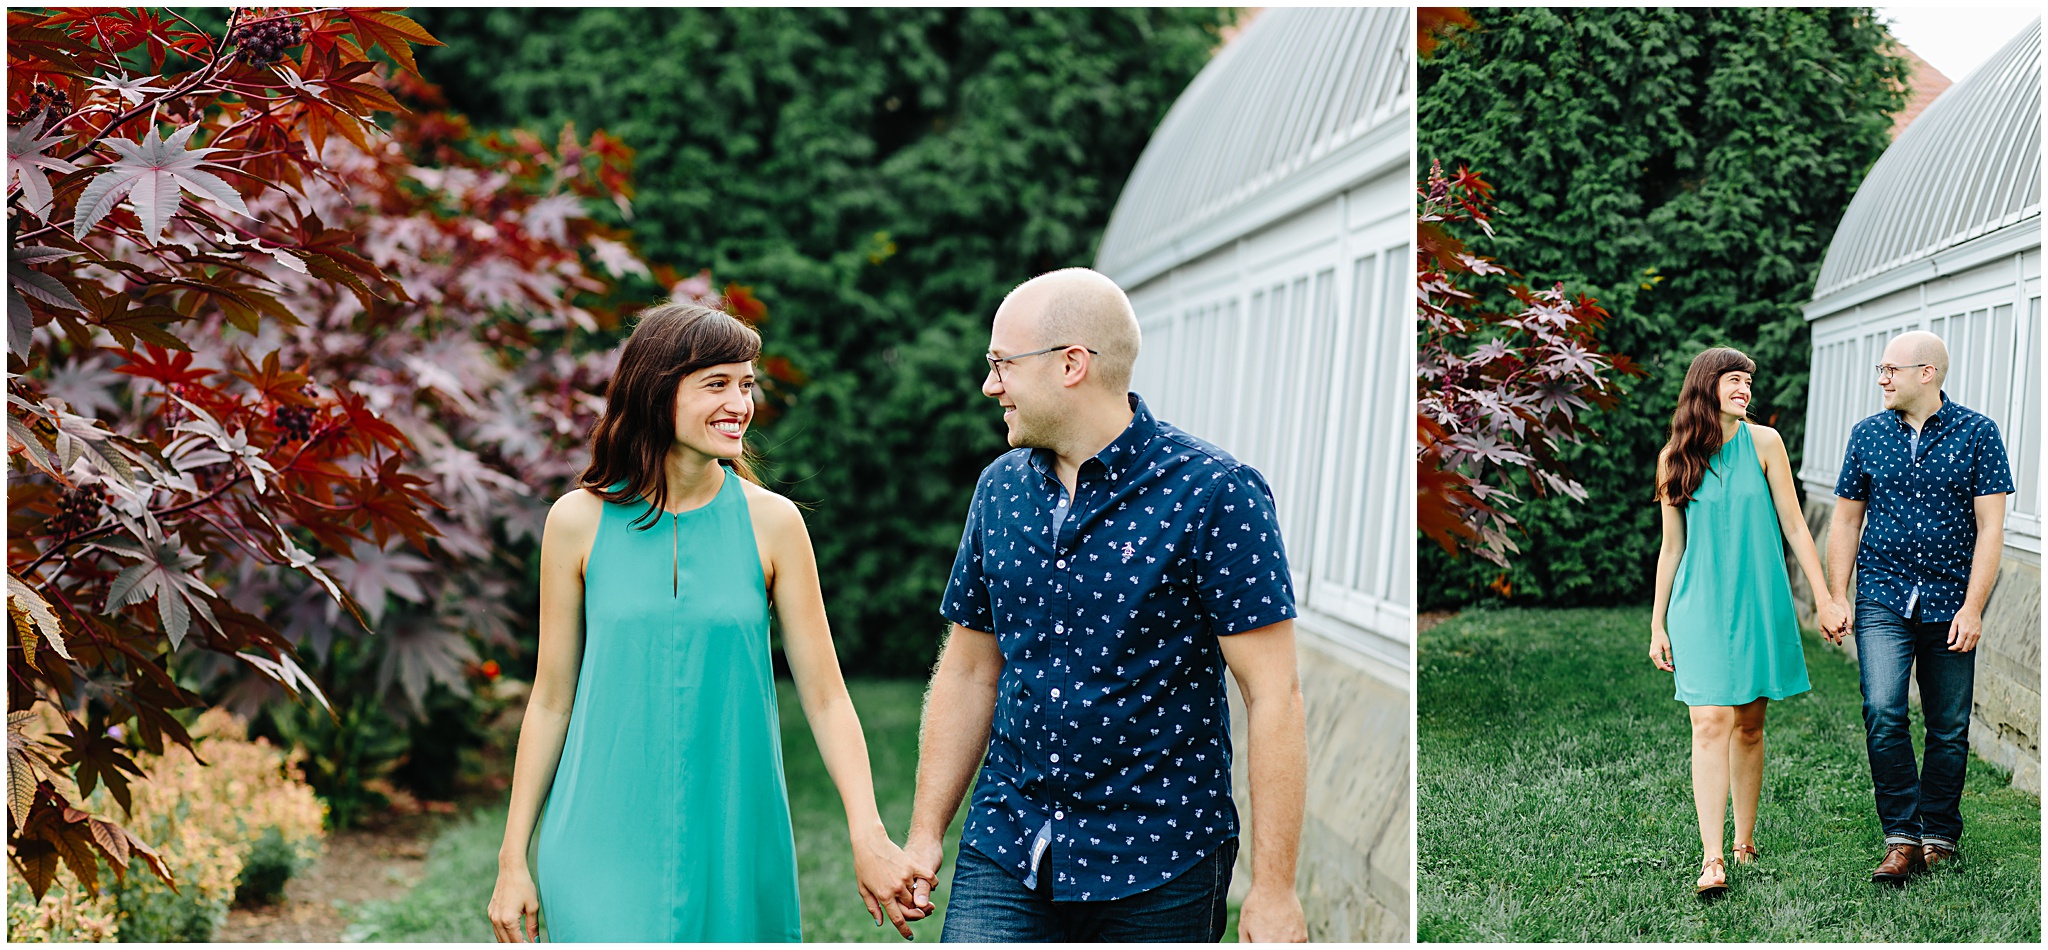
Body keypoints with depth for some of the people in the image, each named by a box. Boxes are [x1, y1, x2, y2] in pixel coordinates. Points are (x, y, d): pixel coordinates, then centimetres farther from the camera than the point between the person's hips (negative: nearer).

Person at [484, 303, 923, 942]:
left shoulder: (771, 522, -2)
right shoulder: (579, 522, -2)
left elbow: (825, 696, -1)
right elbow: (551, 700, 5)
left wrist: (868, 837, -12)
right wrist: (513, 858, 5)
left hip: (733, 844, 1)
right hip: (604, 844, -1)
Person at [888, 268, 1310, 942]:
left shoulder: (1215, 493, -12)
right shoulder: (1000, 489, 6)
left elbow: (1273, 695, -14)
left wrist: (1273, 889, -16)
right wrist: (925, 833, 9)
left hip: (1159, 870, -4)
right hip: (1004, 851, 4)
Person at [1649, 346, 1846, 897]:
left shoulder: (1763, 442, 1)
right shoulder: (1676, 457, 2)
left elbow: (1794, 526, 3)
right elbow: (1671, 548, 8)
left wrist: (1824, 597, -1)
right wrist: (1658, 624, 9)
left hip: (1759, 603, 1)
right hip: (1700, 605, -1)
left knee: (1749, 726, 6)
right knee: (1711, 723, -11)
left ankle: (1745, 841, 20)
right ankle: (1712, 859, -14)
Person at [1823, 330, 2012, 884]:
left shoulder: (1977, 434, -1)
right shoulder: (1868, 435, 6)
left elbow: (1990, 526, -4)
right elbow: (1846, 519, 12)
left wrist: (1972, 608, -11)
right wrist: (1836, 599, 4)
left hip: (1950, 605, -1)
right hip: (1883, 600, 1)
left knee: (1949, 729, 6)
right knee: (1883, 714, -15)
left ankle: (1940, 837, 19)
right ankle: (1902, 838, -9)